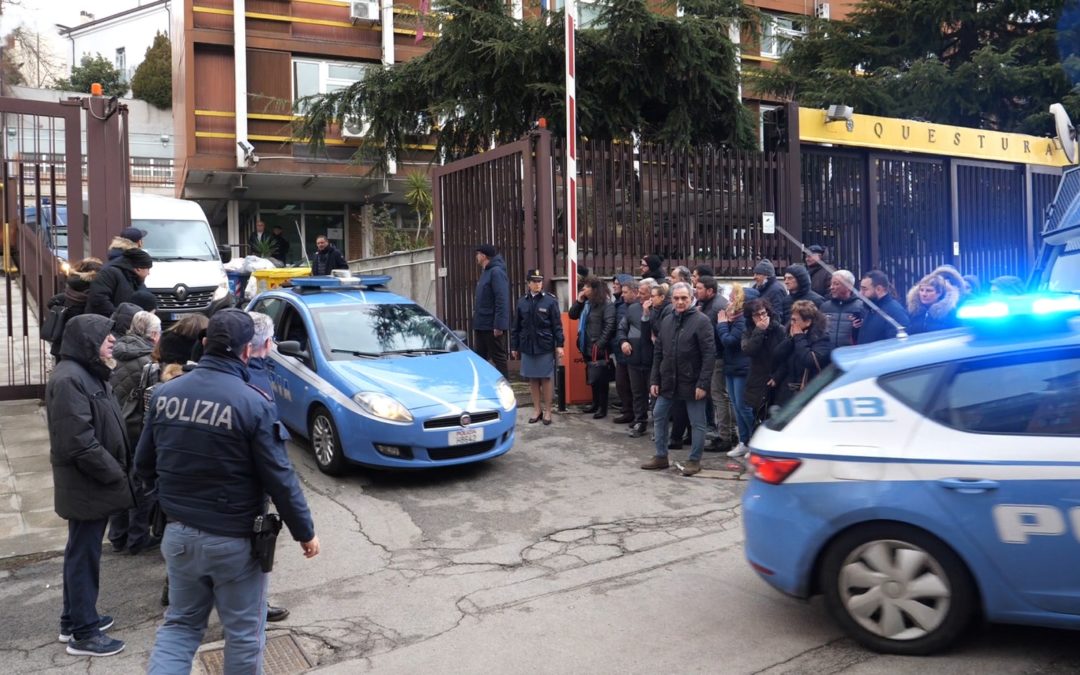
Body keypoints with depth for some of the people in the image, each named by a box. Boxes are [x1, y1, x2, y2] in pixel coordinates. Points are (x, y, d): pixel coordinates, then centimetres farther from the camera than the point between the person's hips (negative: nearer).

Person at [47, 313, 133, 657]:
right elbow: (79, 442, -26)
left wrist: (115, 472, 11)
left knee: (82, 552, 19)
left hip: (94, 482, 10)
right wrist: (115, 474, -17)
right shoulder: (69, 379, -22)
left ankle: (74, 619, 33)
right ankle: (82, 634, 12)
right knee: (84, 555, 1)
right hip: (85, 485, -10)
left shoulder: (89, 373, 12)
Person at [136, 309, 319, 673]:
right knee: (244, 633, 13)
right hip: (234, 540, -5)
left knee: (180, 623, 22)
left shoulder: (164, 393, -2)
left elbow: (143, 465, 8)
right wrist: (305, 532, -3)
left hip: (178, 533, 5)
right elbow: (279, 479, -15)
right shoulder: (253, 403, -19)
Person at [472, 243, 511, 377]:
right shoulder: (486, 272, 16)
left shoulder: (497, 272, -13)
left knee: (498, 359, -2)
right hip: (481, 326, 9)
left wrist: (499, 325, -25)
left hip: (492, 326, -9)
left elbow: (502, 301, -21)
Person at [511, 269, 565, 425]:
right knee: (532, 379, 8)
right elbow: (516, 326, 9)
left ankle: (547, 411, 14)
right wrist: (514, 346, 8)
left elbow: (557, 325, -4)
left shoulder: (550, 300, -4)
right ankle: (537, 410, 19)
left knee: (546, 379, 3)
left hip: (545, 346, -3)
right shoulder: (522, 302, 5)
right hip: (527, 346, 3)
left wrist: (559, 345, -8)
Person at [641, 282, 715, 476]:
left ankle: (694, 460, 18)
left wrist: (703, 383, -20)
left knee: (697, 422, 4)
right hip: (668, 380, 6)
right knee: (659, 416, 11)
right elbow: (658, 353, 11)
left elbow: (709, 354, -15)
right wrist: (654, 380, 5)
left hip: (691, 382, -6)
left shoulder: (701, 321, -11)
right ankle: (661, 456, 24)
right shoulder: (666, 321, 7)